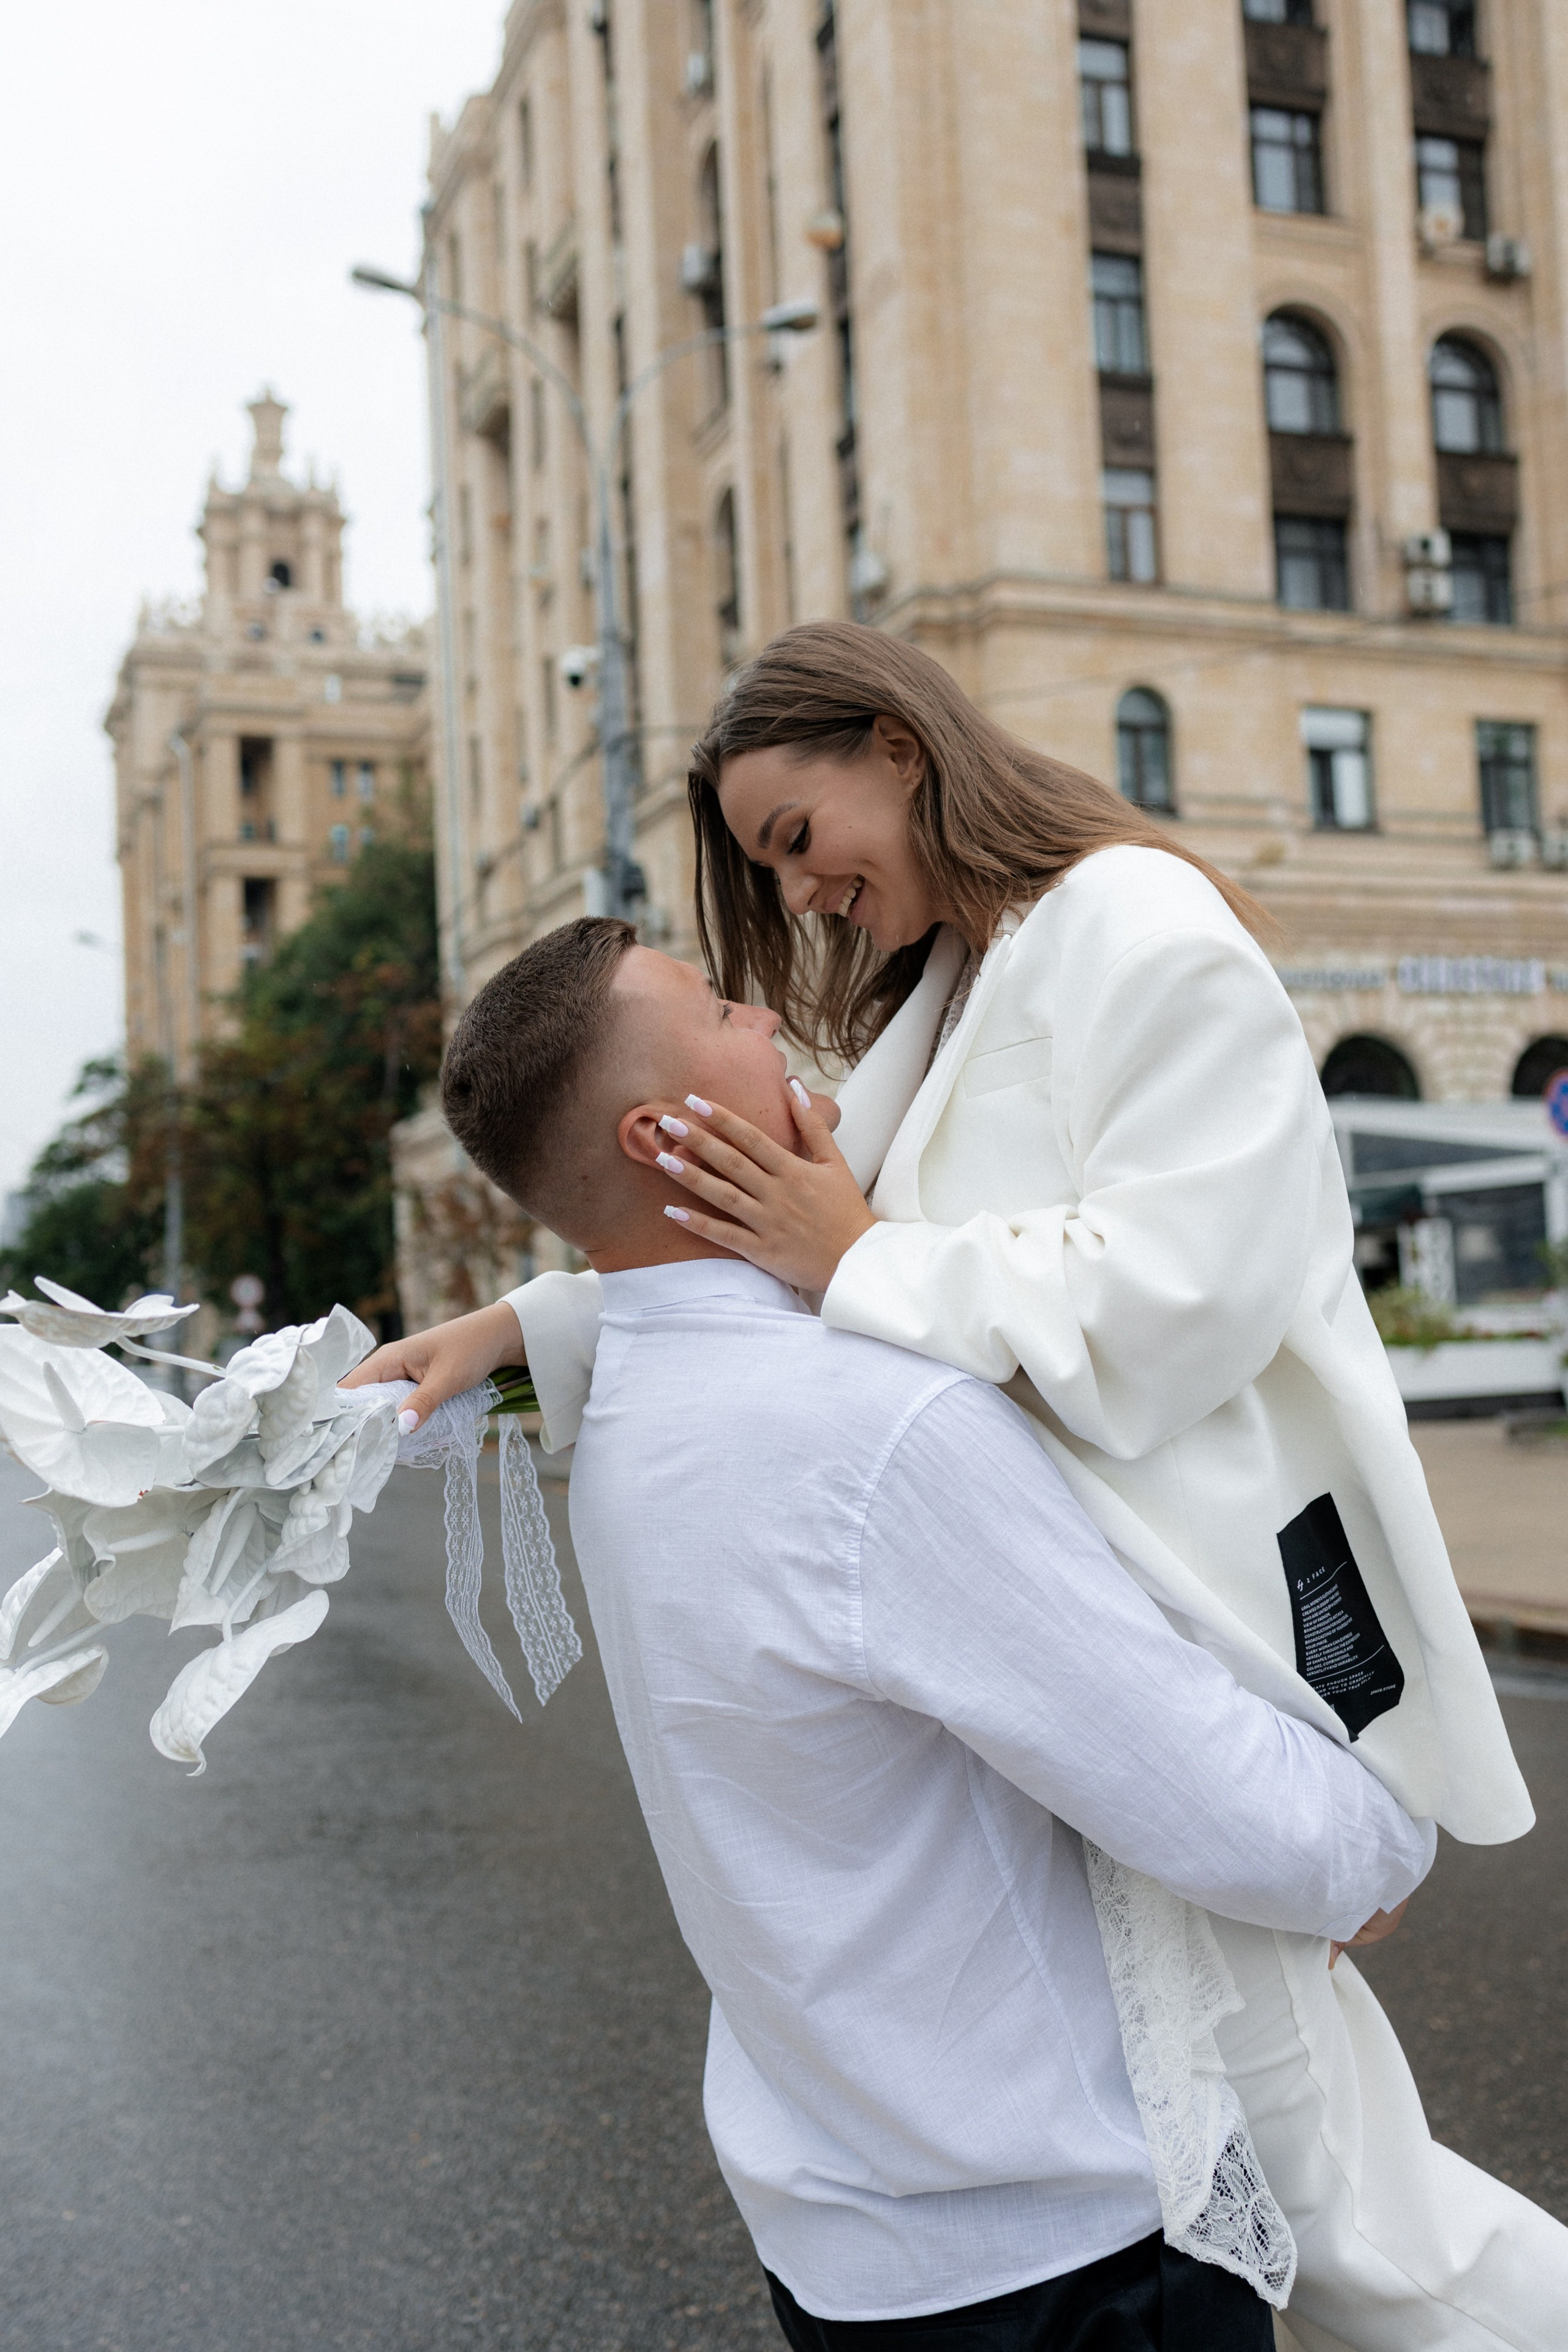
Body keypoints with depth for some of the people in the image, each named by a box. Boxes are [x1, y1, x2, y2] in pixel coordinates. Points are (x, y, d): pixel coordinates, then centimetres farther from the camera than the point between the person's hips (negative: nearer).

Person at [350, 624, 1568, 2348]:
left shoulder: (1134, 925, -11)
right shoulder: (937, 1002, 17)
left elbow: (1178, 1289, -21)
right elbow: (757, 1256, 16)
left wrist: (863, 1267, -18)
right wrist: (518, 1327, 5)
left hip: (1200, 1606, -8)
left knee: (1291, 2164, -1)